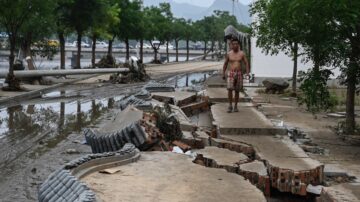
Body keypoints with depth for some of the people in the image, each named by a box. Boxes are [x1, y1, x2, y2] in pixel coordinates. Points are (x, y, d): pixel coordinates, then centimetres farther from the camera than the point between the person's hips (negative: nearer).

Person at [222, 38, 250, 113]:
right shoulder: (229, 54, 3)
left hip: (239, 73, 1)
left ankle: (235, 106, 18)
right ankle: (230, 105, -6)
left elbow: (246, 63, 3)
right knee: (230, 89, -17)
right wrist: (223, 73, 8)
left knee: (237, 91, 6)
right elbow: (225, 64, 12)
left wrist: (247, 72, -9)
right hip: (231, 73, -1)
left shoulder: (242, 54, 2)